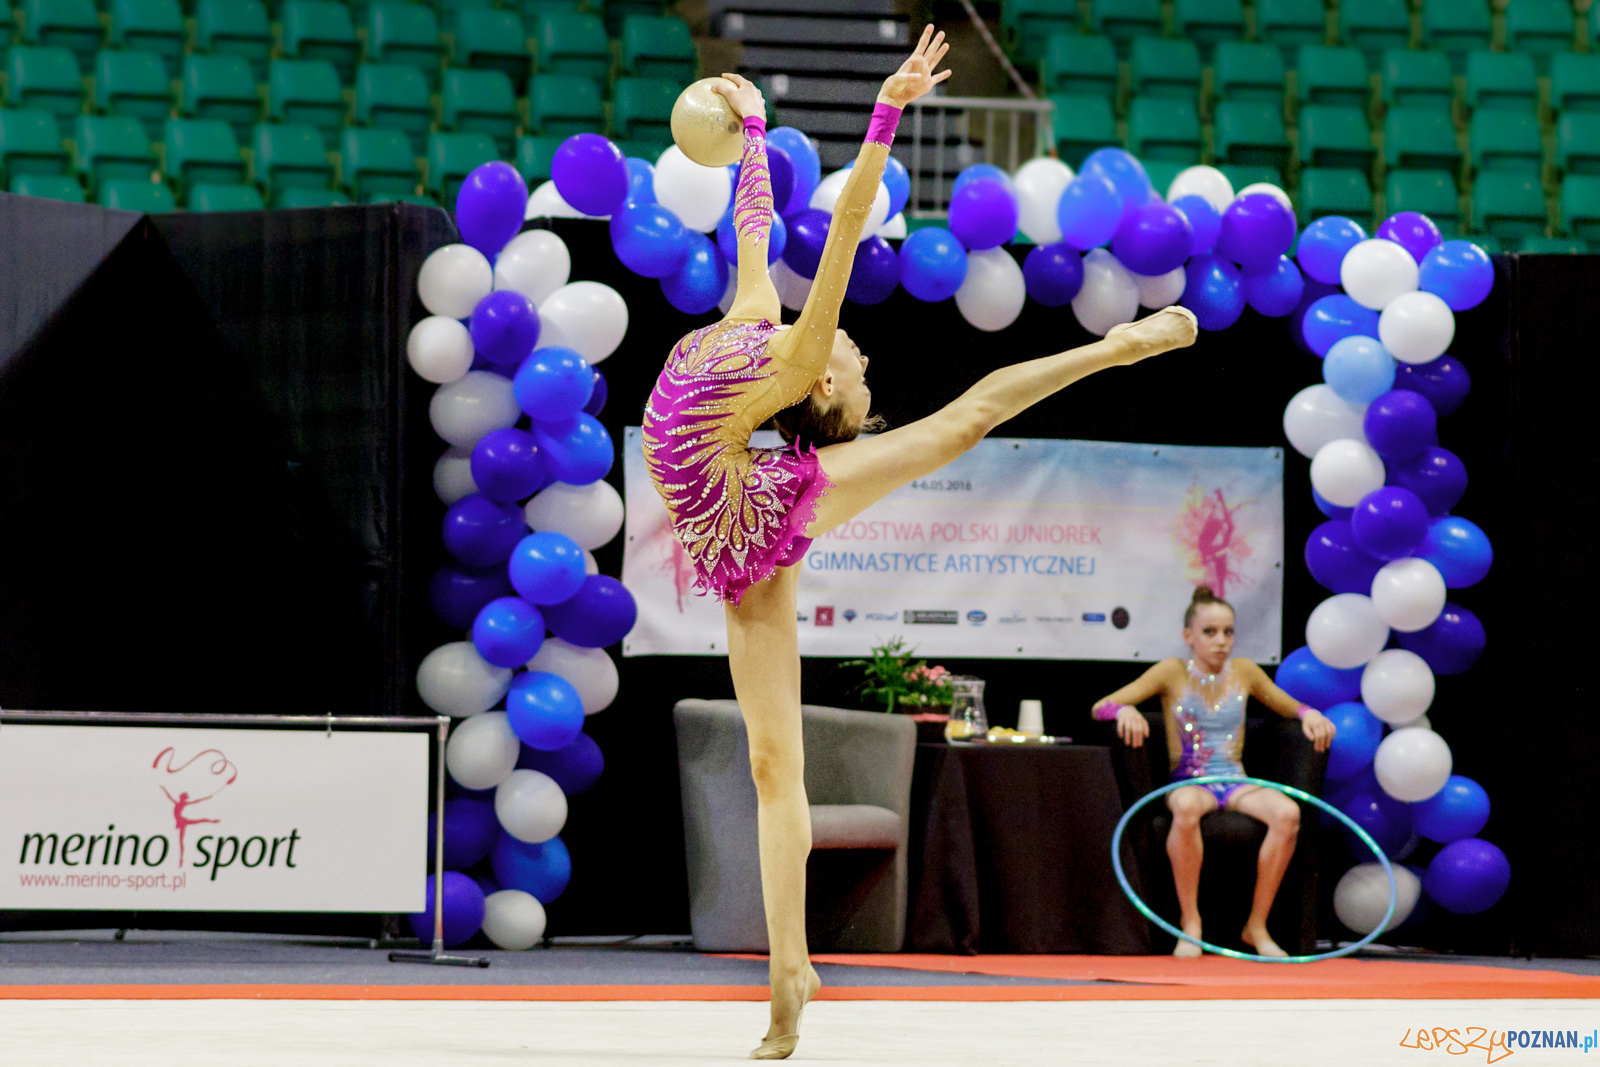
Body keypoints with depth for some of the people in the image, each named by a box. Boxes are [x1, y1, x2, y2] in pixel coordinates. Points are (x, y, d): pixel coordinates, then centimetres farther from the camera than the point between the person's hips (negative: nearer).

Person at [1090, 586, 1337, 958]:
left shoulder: (1244, 672, 12)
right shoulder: (1173, 673, 4)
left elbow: (1290, 707, 26)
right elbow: (1100, 707, 1)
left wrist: (1309, 714, 2)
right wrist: (1125, 710, -22)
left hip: (1236, 783, 3)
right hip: (1188, 782, -3)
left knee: (1287, 812, -31)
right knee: (1186, 807, -42)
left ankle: (1256, 925, -18)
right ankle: (1190, 922, -26)